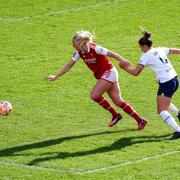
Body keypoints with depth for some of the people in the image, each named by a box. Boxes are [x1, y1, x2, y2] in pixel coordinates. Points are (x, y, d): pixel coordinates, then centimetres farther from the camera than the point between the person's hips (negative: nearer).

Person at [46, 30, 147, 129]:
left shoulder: (95, 49, -22)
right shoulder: (79, 53, -1)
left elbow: (112, 54, -18)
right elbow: (69, 66, 7)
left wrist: (124, 62, -22)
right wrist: (56, 77, 6)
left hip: (109, 73, -7)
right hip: (102, 75, 7)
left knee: (94, 95, -15)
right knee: (118, 101, 3)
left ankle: (115, 115, 1)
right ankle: (140, 120, 6)